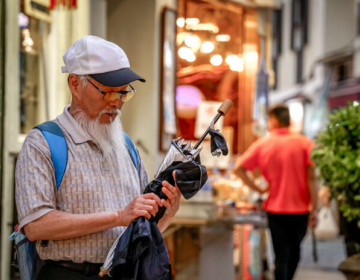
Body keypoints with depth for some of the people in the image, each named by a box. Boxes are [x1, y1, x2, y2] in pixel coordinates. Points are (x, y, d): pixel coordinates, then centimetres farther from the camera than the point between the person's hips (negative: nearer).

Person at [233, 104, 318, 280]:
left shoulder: (262, 144, -3)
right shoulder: (304, 143, -7)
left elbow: (238, 168, -9)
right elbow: (311, 177, -12)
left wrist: (258, 188, -1)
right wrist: (314, 209, -9)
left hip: (275, 208, 0)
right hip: (300, 208, 0)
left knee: (281, 255, 6)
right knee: (294, 251, 21)